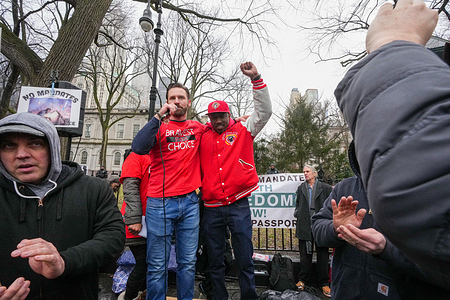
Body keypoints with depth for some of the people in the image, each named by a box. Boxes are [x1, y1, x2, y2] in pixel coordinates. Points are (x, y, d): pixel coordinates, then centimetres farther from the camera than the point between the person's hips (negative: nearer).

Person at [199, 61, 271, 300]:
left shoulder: (243, 131, 5)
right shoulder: (203, 137, 10)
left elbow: (264, 111, -3)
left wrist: (255, 79, -9)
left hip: (238, 205, -2)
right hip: (211, 208, 3)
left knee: (244, 259, 5)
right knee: (215, 260, 14)